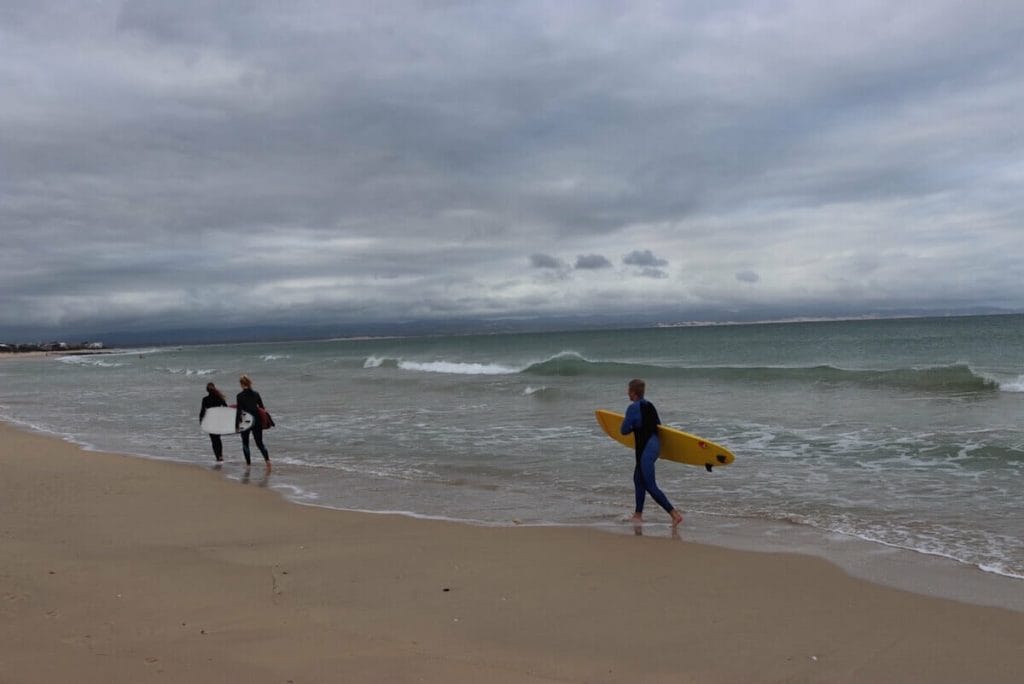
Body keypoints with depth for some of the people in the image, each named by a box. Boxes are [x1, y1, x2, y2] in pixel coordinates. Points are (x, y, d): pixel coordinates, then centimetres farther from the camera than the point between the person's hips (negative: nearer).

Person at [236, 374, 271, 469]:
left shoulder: (240, 396, -10)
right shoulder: (256, 394, 2)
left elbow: (238, 411, -12)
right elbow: (262, 408, 7)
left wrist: (236, 425, -6)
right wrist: (264, 421, 18)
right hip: (257, 421, 3)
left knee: (245, 443, 15)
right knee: (259, 443, 8)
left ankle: (248, 463, 16)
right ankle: (267, 459, -14)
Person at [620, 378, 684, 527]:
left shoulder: (633, 408, -16)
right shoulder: (650, 405, 8)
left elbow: (624, 431, -12)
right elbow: (658, 425, 15)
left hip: (645, 449, -9)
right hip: (655, 445, 9)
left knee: (651, 486, -6)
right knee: (638, 479, 21)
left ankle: (675, 514, -11)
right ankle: (638, 515, 28)